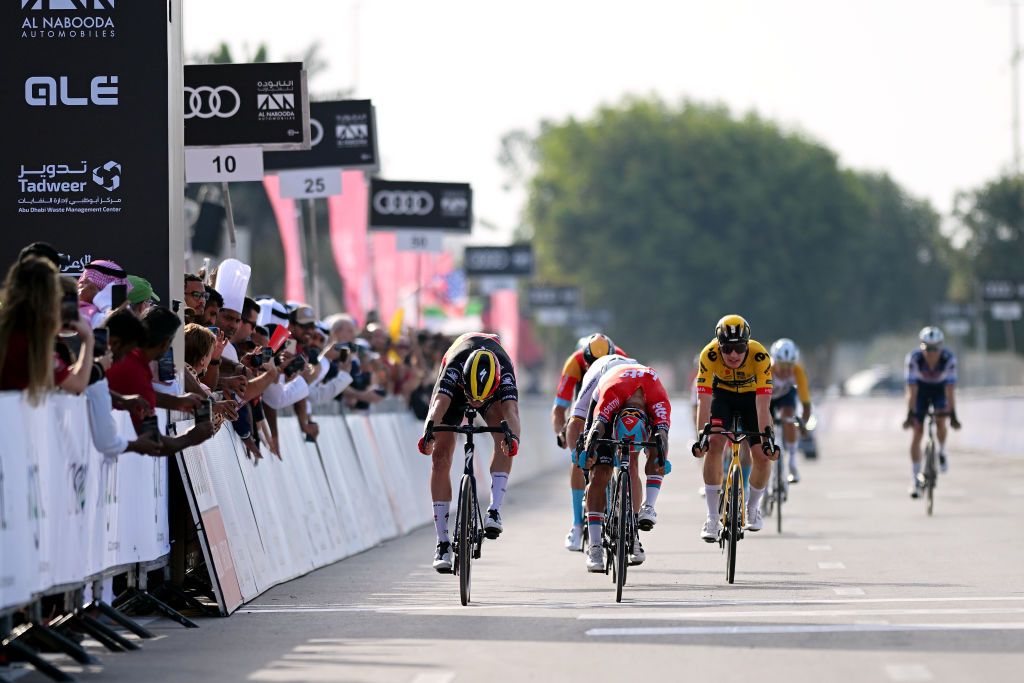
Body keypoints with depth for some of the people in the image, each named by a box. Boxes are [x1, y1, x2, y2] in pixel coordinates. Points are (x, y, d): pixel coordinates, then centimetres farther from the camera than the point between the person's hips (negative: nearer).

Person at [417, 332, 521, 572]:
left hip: (494, 390, 0)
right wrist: (429, 431, -74)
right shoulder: (454, 367, -42)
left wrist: (513, 437, -74)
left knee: (504, 437, -30)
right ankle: (442, 542, -7)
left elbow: (511, 409, -53)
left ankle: (494, 510, -28)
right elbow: (440, 402, -55)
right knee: (440, 455, -11)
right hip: (455, 386, 0)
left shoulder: (504, 372, -40)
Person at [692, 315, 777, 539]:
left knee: (763, 455, -11)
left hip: (752, 396, 0)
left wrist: (767, 437, -43)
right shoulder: (709, 355, -33)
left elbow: (763, 403, -36)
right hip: (722, 393, 0)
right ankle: (712, 518, -13)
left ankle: (752, 508, 18)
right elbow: (704, 400, -33)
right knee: (714, 444, -22)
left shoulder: (759, 356, -35)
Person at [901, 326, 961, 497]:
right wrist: (910, 415, -37)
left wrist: (953, 415, -36)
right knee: (917, 431, -9)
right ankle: (916, 479, -2)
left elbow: (950, 390, -32)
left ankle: (942, 452, 6)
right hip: (921, 389, 0)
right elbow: (911, 390, -31)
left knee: (940, 421, -26)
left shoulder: (949, 359, -32)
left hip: (940, 389, 0)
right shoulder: (913, 358, -32)